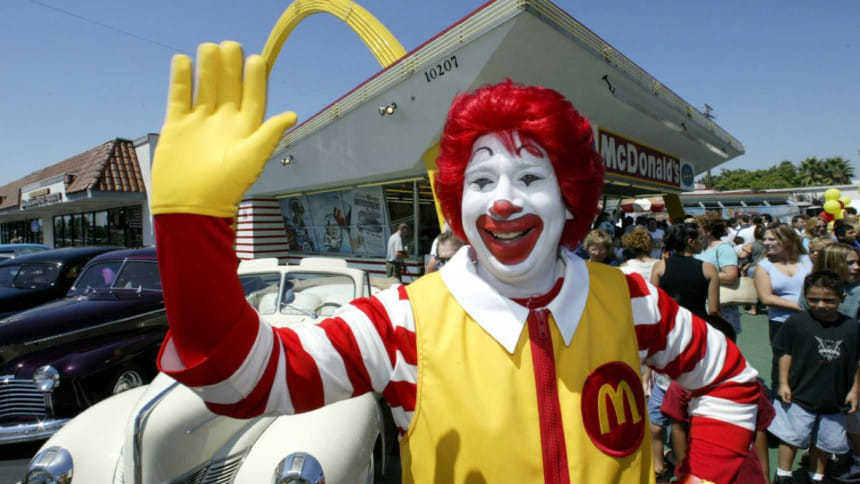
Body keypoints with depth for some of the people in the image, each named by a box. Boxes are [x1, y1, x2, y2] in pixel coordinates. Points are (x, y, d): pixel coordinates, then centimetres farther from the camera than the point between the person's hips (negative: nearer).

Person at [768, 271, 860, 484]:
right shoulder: (796, 322, -11)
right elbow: (786, 353, -6)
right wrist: (783, 383, -7)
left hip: (834, 399, 3)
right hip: (800, 395, -3)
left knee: (826, 441, 15)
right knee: (792, 436, 3)